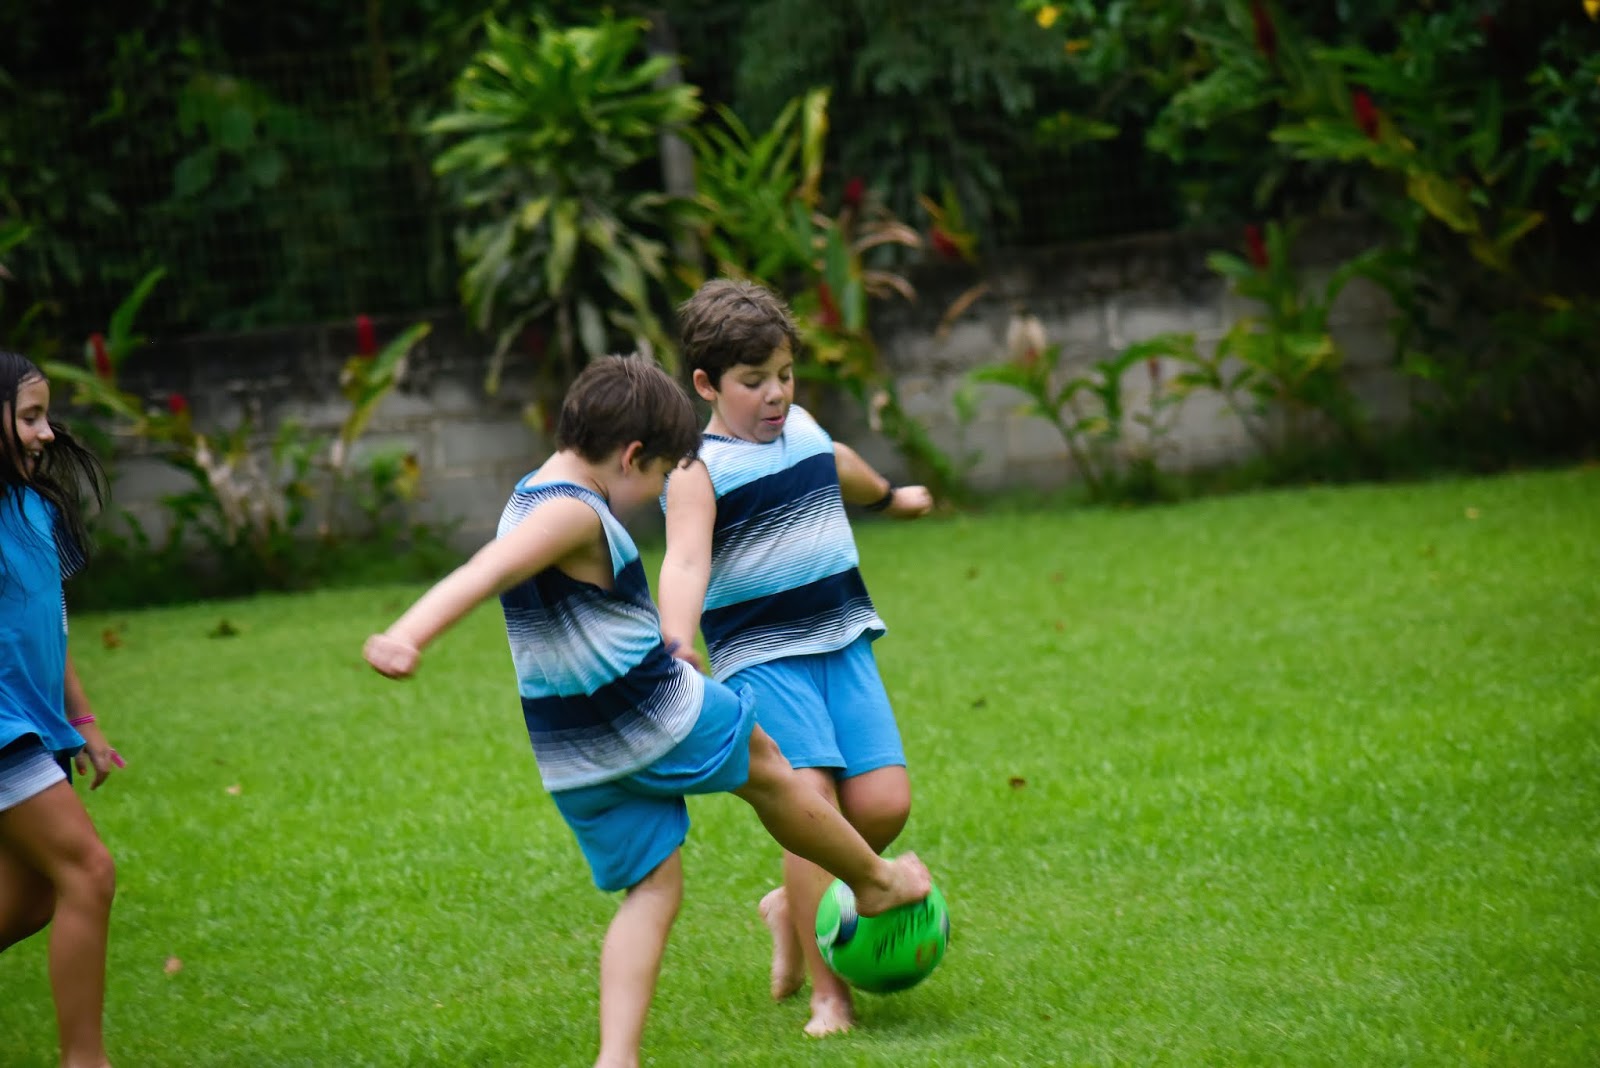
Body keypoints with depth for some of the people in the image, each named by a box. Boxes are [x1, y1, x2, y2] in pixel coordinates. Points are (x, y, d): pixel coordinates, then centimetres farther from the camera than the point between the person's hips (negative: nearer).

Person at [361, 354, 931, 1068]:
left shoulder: (527, 502, 10)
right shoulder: (573, 514, -21)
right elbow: (482, 574, -37)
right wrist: (408, 636, -54)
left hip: (575, 760, 9)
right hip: (654, 714, -9)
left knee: (652, 889, 12)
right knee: (766, 772, 17)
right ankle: (875, 880, 40)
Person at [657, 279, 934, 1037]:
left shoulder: (804, 430, 11)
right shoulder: (699, 471, -10)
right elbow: (684, 563, -26)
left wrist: (889, 495, 56)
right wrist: (678, 655, -43)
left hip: (841, 640, 6)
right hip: (760, 655, -6)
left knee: (884, 803, -5)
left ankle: (793, 907, 23)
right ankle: (826, 990, -10)